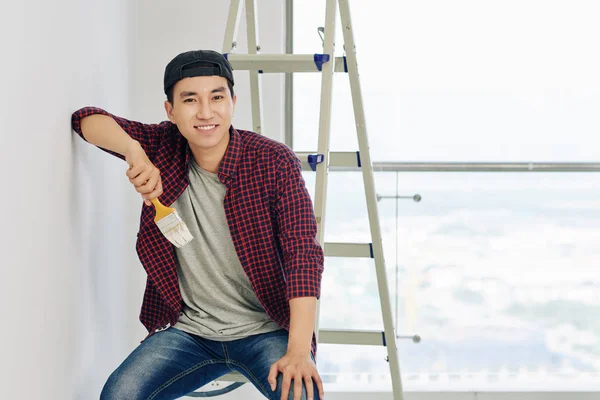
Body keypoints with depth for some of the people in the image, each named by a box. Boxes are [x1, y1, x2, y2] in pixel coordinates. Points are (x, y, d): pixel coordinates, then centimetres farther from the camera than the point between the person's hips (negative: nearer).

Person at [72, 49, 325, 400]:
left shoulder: (275, 162, -12)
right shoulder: (164, 148, -1)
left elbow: (303, 255, -18)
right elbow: (88, 119, -3)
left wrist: (298, 351, -30)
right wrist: (133, 150, -25)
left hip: (264, 330, -3)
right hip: (189, 330, 3)